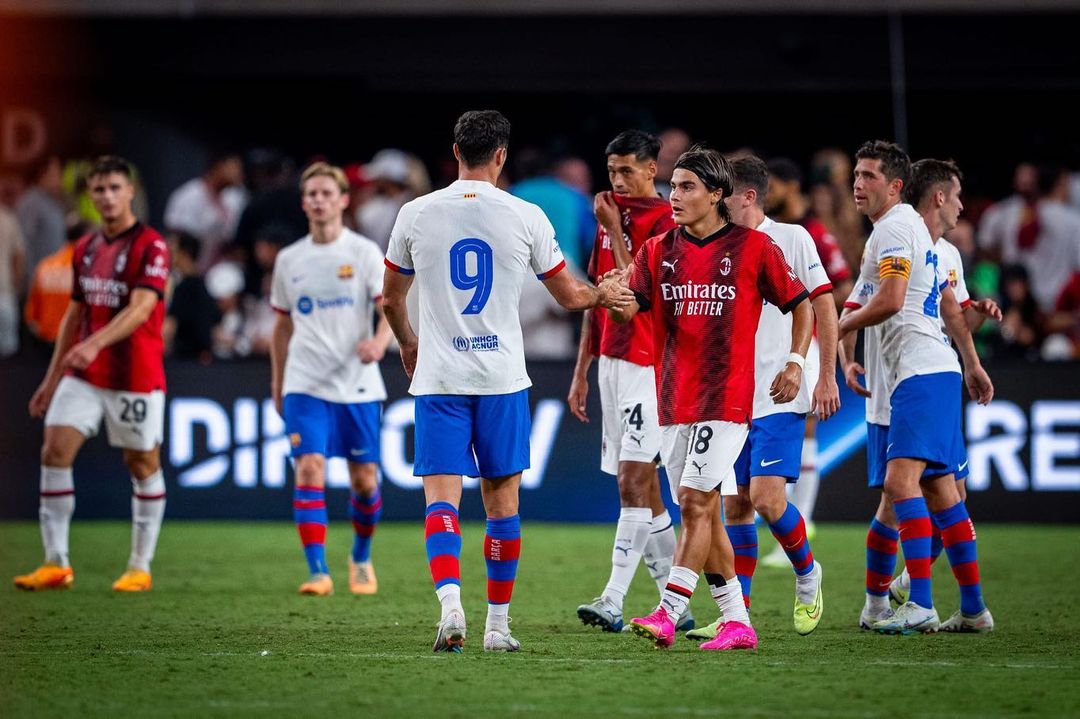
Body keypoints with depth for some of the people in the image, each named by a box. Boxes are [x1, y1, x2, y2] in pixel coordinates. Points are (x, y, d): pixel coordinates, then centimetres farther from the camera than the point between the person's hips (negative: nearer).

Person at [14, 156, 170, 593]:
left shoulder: (151, 247, -11)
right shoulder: (85, 250, 11)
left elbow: (140, 308, -24)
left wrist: (96, 343, -39)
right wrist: (52, 378, 17)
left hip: (136, 378, -6)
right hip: (83, 376, 6)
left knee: (143, 465, 4)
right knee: (54, 452, -6)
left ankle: (140, 568, 14)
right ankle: (56, 564, -2)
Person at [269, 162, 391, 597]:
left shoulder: (364, 252, 0)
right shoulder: (289, 260, 10)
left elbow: (390, 309, -7)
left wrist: (380, 341, -28)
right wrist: (277, 384, 19)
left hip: (358, 385, -1)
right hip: (305, 385, 1)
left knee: (364, 480, 5)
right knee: (309, 470, -15)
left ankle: (361, 559, 30)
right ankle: (318, 573, -18)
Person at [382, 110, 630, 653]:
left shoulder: (416, 214, 0)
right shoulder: (525, 217, -3)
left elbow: (391, 299, 14)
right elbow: (571, 296, 8)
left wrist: (408, 344, 34)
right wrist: (604, 295, 31)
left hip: (438, 379, 0)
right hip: (502, 378, 0)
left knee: (441, 500, -3)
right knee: (502, 502, 10)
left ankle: (450, 603, -24)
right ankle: (497, 625, 14)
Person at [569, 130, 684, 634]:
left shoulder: (665, 223, -10)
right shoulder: (610, 220, 15)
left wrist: (614, 231, -15)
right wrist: (581, 371, 18)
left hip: (646, 364, -9)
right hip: (611, 362, 9)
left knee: (632, 483, -13)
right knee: (641, 488, 9)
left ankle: (614, 600, -17)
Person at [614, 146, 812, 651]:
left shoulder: (753, 246, -2)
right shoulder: (658, 250, 9)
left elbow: (798, 302, 7)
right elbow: (629, 310, -2)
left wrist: (796, 360, -4)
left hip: (725, 397, -5)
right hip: (674, 400, 5)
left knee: (696, 502, -13)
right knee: (700, 512, 7)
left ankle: (668, 615, -15)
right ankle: (737, 623, 14)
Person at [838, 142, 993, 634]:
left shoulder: (893, 227, -9)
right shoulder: (913, 226, 22)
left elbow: (889, 301, -20)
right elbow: (948, 301, 28)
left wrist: (838, 327, -4)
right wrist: (972, 363, 33)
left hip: (920, 373, -11)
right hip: (938, 371, 11)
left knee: (900, 480, -18)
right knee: (939, 488, 11)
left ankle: (921, 605, -26)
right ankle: (973, 605, 13)